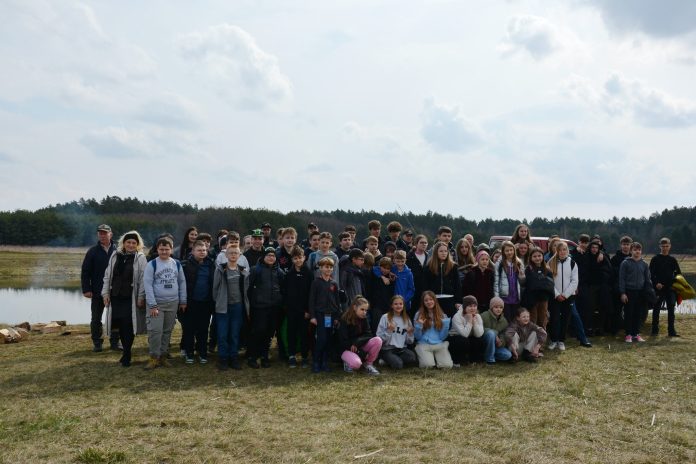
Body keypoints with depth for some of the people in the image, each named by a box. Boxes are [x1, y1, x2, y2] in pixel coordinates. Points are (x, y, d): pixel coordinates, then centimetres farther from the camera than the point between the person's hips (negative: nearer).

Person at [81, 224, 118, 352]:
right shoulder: (93, 252, -1)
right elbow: (85, 272, -1)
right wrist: (86, 289, -8)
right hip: (97, 292, 0)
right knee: (96, 319, 7)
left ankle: (114, 342, 19)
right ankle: (97, 343, 18)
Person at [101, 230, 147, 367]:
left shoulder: (140, 258, -4)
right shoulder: (115, 256, 8)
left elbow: (143, 280, -6)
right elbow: (107, 275, 12)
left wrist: (141, 297, -10)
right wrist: (105, 293, 6)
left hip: (131, 298, -4)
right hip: (116, 297, 4)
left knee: (128, 326, -5)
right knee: (120, 326, 9)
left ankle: (127, 355, 5)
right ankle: (126, 352, 24)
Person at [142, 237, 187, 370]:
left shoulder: (177, 264, 6)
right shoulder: (152, 264, -7)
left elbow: (182, 282, 12)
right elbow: (148, 285, -10)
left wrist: (183, 301, 8)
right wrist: (152, 305, -15)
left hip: (173, 303, 4)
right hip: (156, 303, -4)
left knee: (167, 331, 9)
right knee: (155, 330, -9)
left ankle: (163, 355, 20)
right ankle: (154, 357, 2)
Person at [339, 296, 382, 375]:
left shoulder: (364, 319, 1)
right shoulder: (344, 320, -14)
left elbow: (368, 335, -4)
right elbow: (344, 342, -17)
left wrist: (357, 342, -25)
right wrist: (362, 353, -21)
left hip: (360, 347, 5)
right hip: (347, 349, -5)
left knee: (378, 340, -21)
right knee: (356, 363, -37)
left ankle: (368, 364, -5)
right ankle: (348, 362, 0)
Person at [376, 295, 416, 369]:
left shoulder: (407, 319, 12)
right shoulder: (385, 317, -2)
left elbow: (409, 342, 12)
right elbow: (379, 338, -6)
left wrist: (410, 333, -7)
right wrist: (388, 331, -20)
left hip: (402, 349, 4)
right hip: (387, 349, -4)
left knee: (413, 358, -27)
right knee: (397, 364, -30)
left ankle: (393, 359, -1)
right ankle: (389, 360, 3)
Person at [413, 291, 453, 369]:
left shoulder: (442, 315, 10)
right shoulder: (419, 315, 4)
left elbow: (442, 337, 6)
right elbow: (417, 337, 2)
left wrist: (446, 325, -9)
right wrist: (419, 326, -16)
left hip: (439, 345, 2)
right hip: (424, 345, -2)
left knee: (447, 365, -24)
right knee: (428, 365, -30)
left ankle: (436, 357, 9)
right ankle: (423, 358, 6)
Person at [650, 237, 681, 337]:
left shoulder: (672, 259, 9)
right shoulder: (655, 259, 1)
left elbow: (678, 273, 13)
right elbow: (651, 274, -1)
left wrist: (674, 281, -4)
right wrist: (656, 283, -14)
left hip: (670, 288, 2)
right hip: (658, 288, -2)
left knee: (671, 309, 2)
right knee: (656, 308, 2)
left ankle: (671, 330, 7)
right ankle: (655, 329, 10)